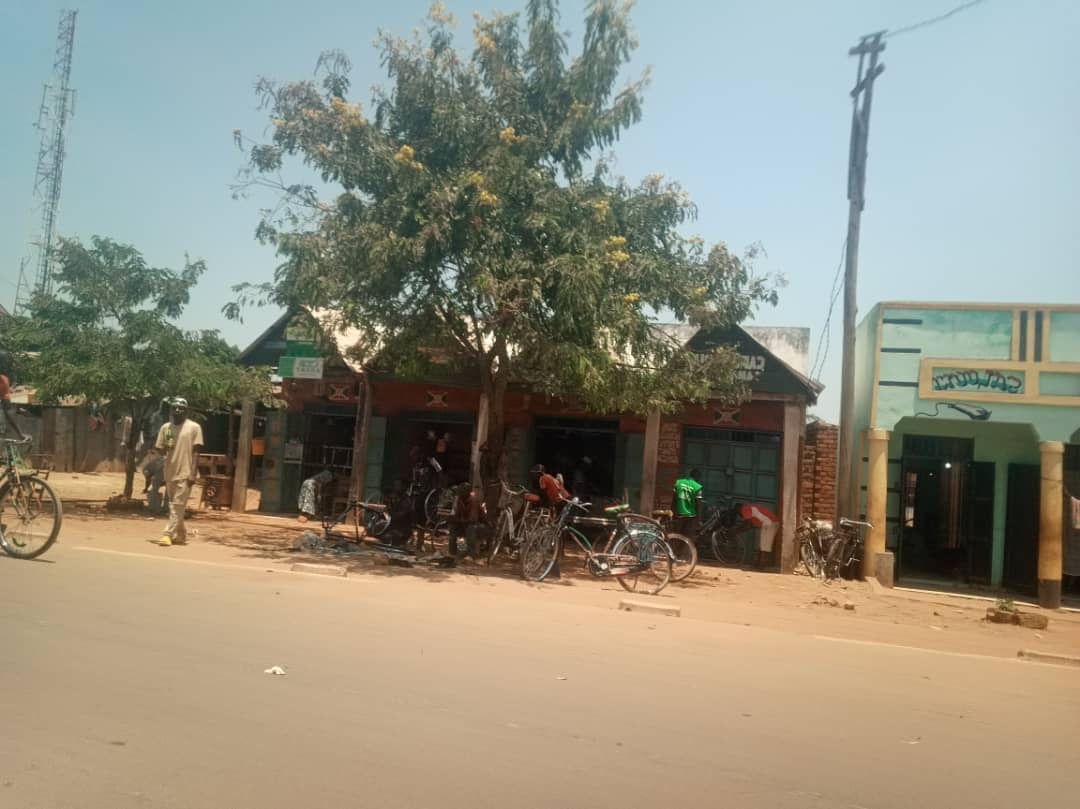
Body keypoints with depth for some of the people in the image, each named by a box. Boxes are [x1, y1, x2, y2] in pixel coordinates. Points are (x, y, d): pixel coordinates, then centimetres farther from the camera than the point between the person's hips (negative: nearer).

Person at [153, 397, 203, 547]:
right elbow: (160, 449, 12)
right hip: (170, 473, 6)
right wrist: (163, 448, -13)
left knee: (178, 506, -8)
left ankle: (167, 534, -8)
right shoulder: (165, 427, 8)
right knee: (173, 506, 13)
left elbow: (196, 452, -7)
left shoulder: (193, 427, -5)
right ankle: (180, 535, 24)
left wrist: (193, 473, -14)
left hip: (185, 474, -6)